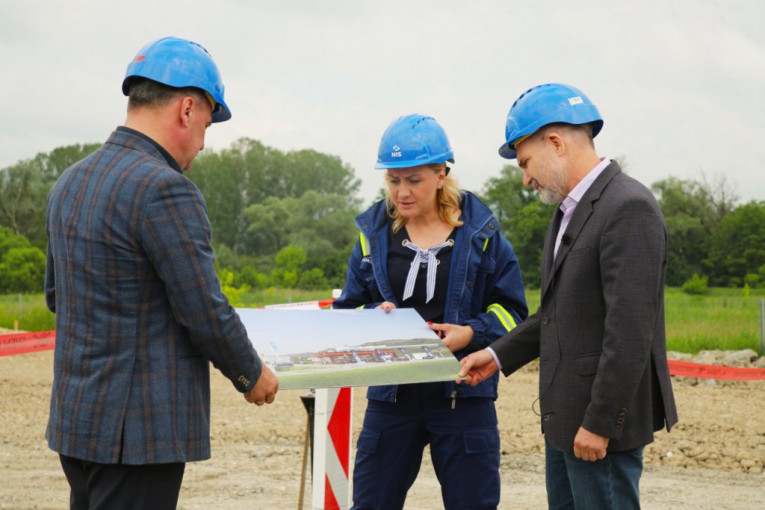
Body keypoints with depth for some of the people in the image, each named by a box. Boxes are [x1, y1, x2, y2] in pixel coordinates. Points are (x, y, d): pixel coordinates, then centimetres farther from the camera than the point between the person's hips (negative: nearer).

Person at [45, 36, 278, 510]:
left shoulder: (70, 182, 10)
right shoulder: (165, 190, -18)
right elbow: (207, 314, -15)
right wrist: (253, 377, 2)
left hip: (75, 419, 9)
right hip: (140, 430, -9)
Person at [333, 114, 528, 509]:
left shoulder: (480, 232, 1)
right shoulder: (374, 234, 6)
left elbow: (511, 311, 3)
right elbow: (347, 309, 12)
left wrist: (472, 333, -15)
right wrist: (374, 315, -10)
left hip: (463, 395, -2)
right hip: (391, 396, 2)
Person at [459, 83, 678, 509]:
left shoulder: (629, 208, -18)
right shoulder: (571, 208, 14)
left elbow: (631, 330, -23)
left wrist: (599, 423, -22)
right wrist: (501, 355, 15)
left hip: (605, 415, -10)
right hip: (566, 412, 10)